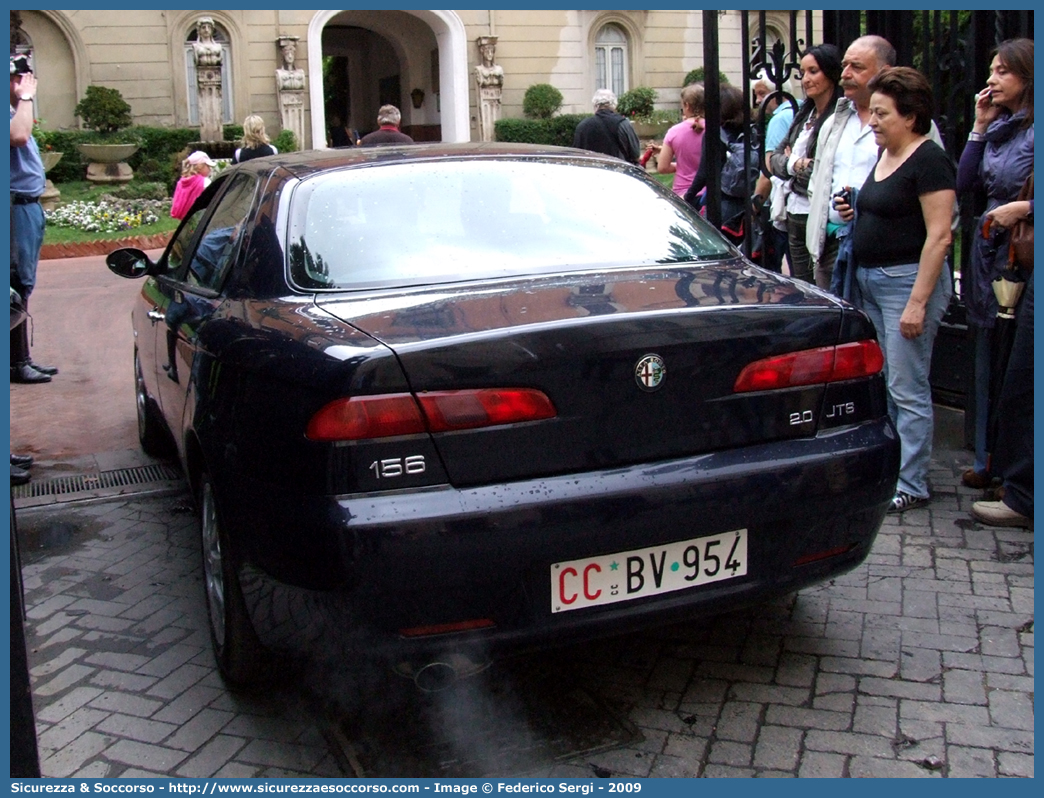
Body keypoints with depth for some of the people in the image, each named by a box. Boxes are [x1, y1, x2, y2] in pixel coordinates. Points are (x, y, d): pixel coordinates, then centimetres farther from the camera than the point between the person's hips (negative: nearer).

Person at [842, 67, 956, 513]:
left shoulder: (929, 161, -13)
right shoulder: (884, 155, 14)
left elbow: (939, 236, -18)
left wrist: (918, 302, -22)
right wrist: (854, 215, 6)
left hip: (908, 279, -9)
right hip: (870, 277, 9)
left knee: (907, 388, -5)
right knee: (880, 383, 12)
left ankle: (912, 484, 3)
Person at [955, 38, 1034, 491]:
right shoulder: (1000, 127, 12)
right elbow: (964, 184, 8)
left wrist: (1024, 208, -20)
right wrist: (979, 127, 4)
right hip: (991, 254, 8)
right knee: (989, 364, 14)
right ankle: (990, 461, 25)